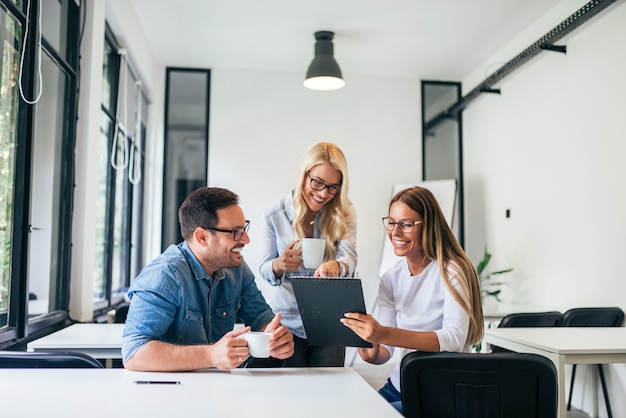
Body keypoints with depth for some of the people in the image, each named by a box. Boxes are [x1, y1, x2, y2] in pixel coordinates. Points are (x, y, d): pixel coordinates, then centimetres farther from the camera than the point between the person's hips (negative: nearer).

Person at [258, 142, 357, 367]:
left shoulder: (344, 214, -4)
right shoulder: (275, 215, -5)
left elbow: (350, 255, -19)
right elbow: (265, 270, -2)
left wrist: (336, 266, -43)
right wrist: (278, 265, -26)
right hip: (287, 322, 0)